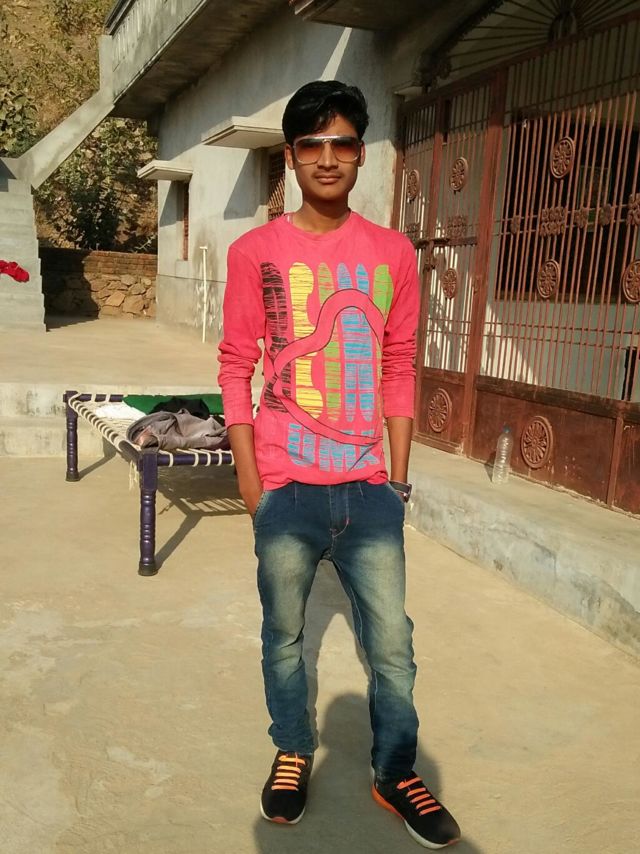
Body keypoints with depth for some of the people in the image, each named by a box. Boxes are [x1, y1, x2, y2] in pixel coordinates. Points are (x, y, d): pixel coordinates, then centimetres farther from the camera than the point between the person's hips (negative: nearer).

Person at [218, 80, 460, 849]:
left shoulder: (393, 254, 4)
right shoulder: (255, 252, -2)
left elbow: (399, 368, 7)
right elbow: (236, 367, -1)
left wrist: (399, 475, 6)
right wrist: (249, 478, -5)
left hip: (369, 487, 2)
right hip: (288, 487, -1)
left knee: (392, 642, 8)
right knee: (283, 634, 13)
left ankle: (395, 774, 30)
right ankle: (292, 752, 38)